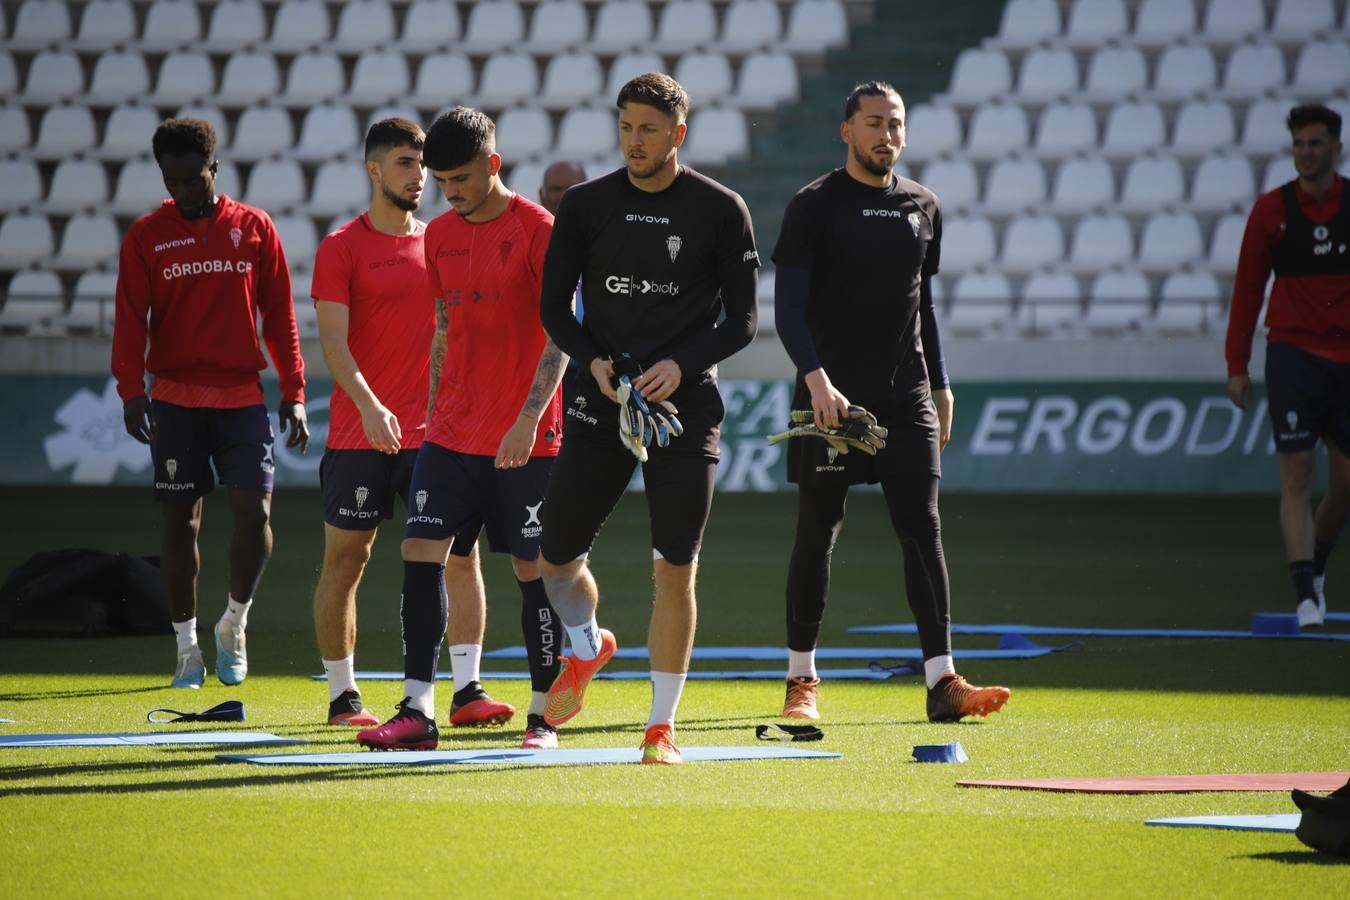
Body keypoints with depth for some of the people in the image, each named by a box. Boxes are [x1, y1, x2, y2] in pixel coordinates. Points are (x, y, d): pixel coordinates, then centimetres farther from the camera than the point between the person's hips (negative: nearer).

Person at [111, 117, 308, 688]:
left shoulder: (254, 228, 5)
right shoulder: (146, 236, 3)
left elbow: (280, 315, 8)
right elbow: (130, 320, -1)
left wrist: (293, 392, 3)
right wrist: (131, 391, -14)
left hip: (242, 395, 0)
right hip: (175, 399, 0)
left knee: (255, 513, -9)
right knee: (180, 522, 1)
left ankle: (234, 622, 14)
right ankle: (187, 647, 11)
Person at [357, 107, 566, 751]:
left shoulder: (537, 229, -8)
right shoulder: (440, 235, 10)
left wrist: (529, 419, -20)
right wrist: (434, 414, 15)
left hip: (527, 438, -5)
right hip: (452, 432, 5)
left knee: (534, 568, -1)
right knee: (421, 553, -4)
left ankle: (541, 716, 7)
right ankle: (418, 710, -2)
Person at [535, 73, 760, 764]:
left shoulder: (721, 210, 0)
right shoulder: (586, 205, 5)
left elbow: (741, 320, 2)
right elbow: (553, 304, 10)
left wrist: (681, 365, -14)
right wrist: (593, 361, -8)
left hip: (685, 406, -2)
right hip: (601, 402, 2)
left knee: (675, 569, -5)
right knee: (557, 558, 3)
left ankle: (661, 727, 3)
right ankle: (587, 647, 36)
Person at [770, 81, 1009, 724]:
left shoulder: (923, 207, 13)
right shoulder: (814, 206, -3)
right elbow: (788, 307, -9)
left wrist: (940, 385, 18)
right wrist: (816, 378, -22)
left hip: (905, 398, 4)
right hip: (831, 395, -4)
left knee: (922, 529, -5)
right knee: (817, 533, 3)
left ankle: (941, 683, -10)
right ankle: (801, 679, 15)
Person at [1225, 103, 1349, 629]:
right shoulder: (1271, 210, 0)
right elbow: (1247, 289, 4)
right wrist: (1237, 364, 0)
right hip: (1293, 354, -2)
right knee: (1297, 476, -10)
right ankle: (1306, 595, -13)